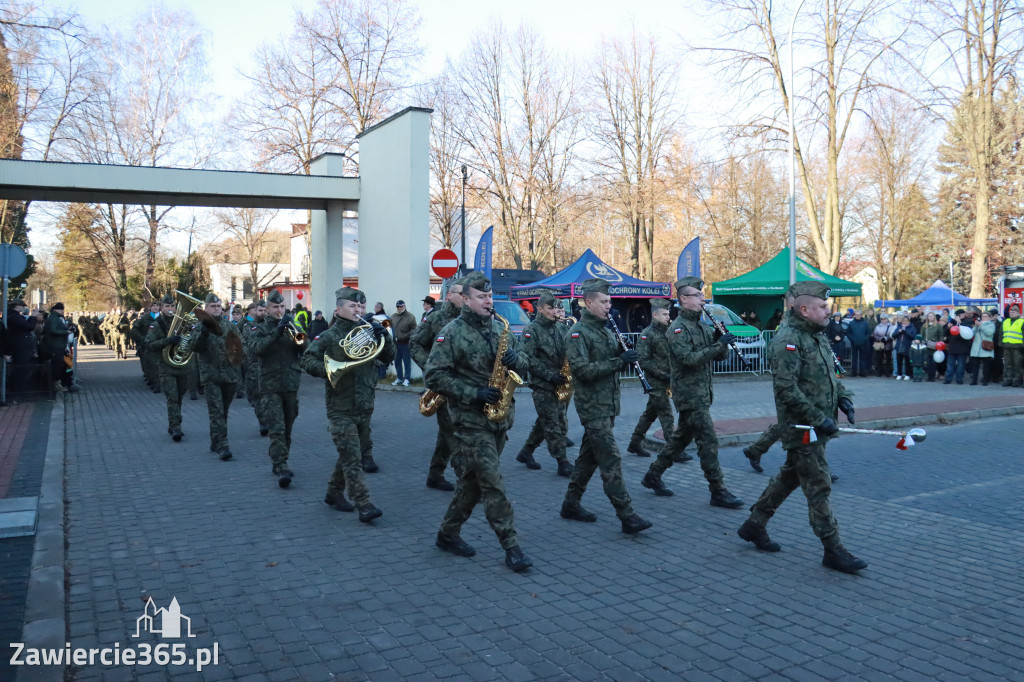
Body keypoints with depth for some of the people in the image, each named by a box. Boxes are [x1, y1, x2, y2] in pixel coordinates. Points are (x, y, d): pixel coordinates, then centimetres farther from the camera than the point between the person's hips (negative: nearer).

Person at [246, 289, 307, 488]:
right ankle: (281, 468, -16)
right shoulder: (260, 329, 4)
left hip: (291, 385, 4)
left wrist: (299, 339, -17)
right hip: (270, 386, -4)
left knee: (287, 430, 12)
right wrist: (277, 332, -26)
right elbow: (254, 348, -18)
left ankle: (278, 464, 26)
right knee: (277, 429, -14)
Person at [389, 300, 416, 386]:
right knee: (397, 362, 12)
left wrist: (406, 336, -18)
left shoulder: (410, 317, -5)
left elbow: (414, 330, -9)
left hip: (406, 343, -5)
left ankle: (407, 379, 9)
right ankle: (399, 378, 23)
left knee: (407, 361, 1)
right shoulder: (393, 317, 11)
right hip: (395, 343, 5)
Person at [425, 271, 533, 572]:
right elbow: (434, 376, -13)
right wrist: (474, 393, -20)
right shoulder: (452, 333, -8)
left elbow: (525, 363, 16)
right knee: (493, 482, -8)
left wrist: (516, 359, -9)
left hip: (499, 418, 6)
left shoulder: (500, 328, 11)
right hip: (469, 420, -6)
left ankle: (448, 534, 28)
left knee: (473, 480, 13)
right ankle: (511, 547, -2)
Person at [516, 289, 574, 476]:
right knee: (553, 426, -4)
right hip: (541, 385, -6)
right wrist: (550, 375, -20)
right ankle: (563, 464, 0)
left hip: (558, 384, 7)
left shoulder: (561, 327, 11)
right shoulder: (532, 330, -7)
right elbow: (530, 358, -14)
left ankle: (526, 453, 29)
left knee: (545, 422, 14)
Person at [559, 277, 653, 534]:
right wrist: (618, 361, -23)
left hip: (608, 404, 9)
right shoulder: (578, 333, -12)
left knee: (589, 456, 15)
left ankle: (571, 504, 26)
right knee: (611, 461, -10)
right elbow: (581, 369, -23)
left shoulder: (607, 330, 14)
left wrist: (623, 355, -2)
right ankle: (627, 517, -8)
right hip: (592, 406, -9)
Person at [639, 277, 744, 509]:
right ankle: (718, 492, -1)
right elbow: (689, 358, -26)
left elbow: (720, 356, 11)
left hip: (701, 392, 9)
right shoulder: (678, 328, -13)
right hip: (689, 394, -9)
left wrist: (721, 341, -9)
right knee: (708, 440, -8)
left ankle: (653, 475, 27)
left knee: (680, 437, 16)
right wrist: (719, 344, -27)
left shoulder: (702, 327, 14)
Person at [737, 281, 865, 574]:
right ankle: (833, 551, 7)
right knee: (818, 488, -3)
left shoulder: (818, 337, 13)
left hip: (816, 428, 10)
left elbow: (830, 375, 25)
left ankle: (754, 525, 31)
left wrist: (843, 397, 7)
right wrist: (818, 418, -23)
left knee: (789, 478, 18)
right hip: (802, 429, -10)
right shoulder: (788, 341, -19)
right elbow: (786, 389, -25)